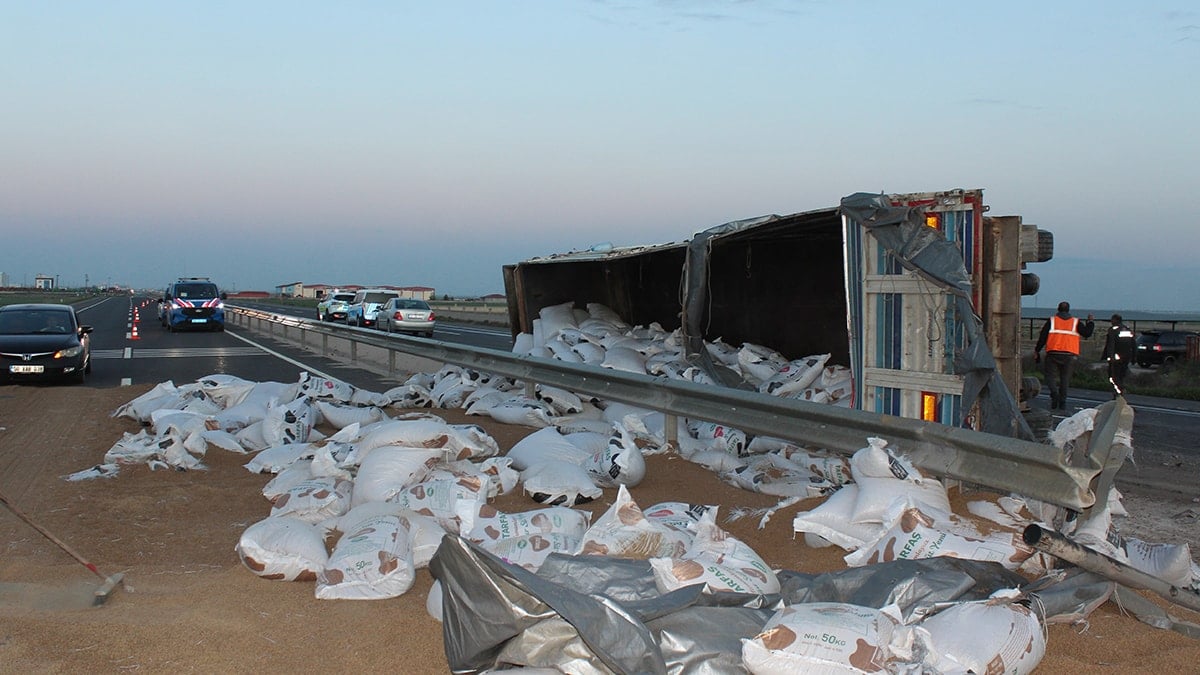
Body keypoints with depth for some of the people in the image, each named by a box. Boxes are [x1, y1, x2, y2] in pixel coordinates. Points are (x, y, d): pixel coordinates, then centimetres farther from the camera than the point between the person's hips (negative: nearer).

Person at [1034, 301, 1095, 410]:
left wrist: (1037, 351, 9)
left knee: (1051, 375, 5)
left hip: (1053, 353, -1)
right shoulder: (1076, 322, 10)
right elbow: (1087, 333, 4)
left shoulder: (1051, 321, 7)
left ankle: (1054, 393, -23)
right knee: (1065, 378, 9)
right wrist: (1090, 322, 21)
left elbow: (1042, 337, 4)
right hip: (1070, 355, 1)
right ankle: (1062, 403, 7)